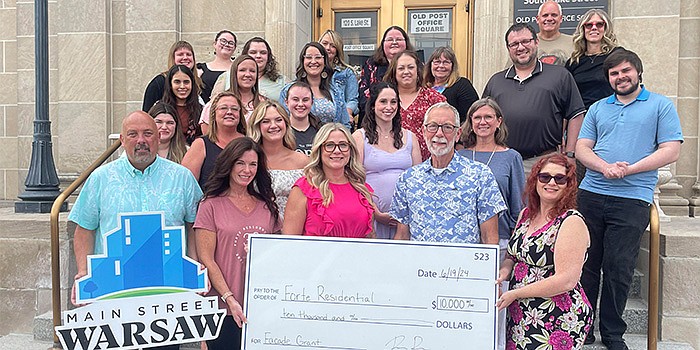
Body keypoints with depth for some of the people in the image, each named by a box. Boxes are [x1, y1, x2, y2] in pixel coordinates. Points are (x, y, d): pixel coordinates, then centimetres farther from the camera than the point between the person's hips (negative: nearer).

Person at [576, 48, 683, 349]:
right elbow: (581, 148, 8)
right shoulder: (597, 109, 16)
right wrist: (605, 167, -12)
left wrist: (627, 170, -13)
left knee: (618, 268, 1)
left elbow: (671, 151, -3)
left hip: (631, 200, -3)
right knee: (586, 263, 6)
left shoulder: (661, 106, 6)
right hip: (591, 196, 3)